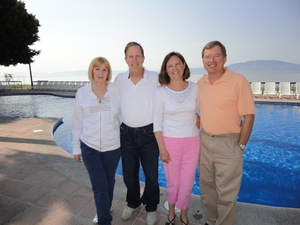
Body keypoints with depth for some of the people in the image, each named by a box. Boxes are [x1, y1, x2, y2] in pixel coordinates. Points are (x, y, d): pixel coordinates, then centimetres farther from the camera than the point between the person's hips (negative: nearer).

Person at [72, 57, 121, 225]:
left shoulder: (116, 91, -5)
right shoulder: (82, 93, -2)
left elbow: (123, 115, 4)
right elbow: (77, 122, 4)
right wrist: (76, 148, 6)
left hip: (112, 145, 1)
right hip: (89, 146, 0)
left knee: (109, 181, 17)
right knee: (99, 184, 1)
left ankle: (104, 211, 45)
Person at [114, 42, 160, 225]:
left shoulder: (156, 78, -10)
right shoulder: (119, 79, 0)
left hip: (149, 133, -3)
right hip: (127, 133, 3)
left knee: (151, 174, 12)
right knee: (129, 173, 19)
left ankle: (151, 208, 39)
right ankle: (132, 203, 47)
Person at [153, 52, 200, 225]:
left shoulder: (195, 88, -3)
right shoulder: (161, 92, -9)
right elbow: (157, 122, -6)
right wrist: (162, 149, -7)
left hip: (192, 142, 2)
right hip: (170, 142, -1)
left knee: (187, 183, 12)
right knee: (173, 182, 14)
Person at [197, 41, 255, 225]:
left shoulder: (239, 81, -12)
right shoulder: (200, 83, 5)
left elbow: (249, 117, -10)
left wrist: (241, 146, -10)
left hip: (229, 143, -5)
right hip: (205, 140, 6)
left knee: (226, 193, 7)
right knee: (207, 187, 18)